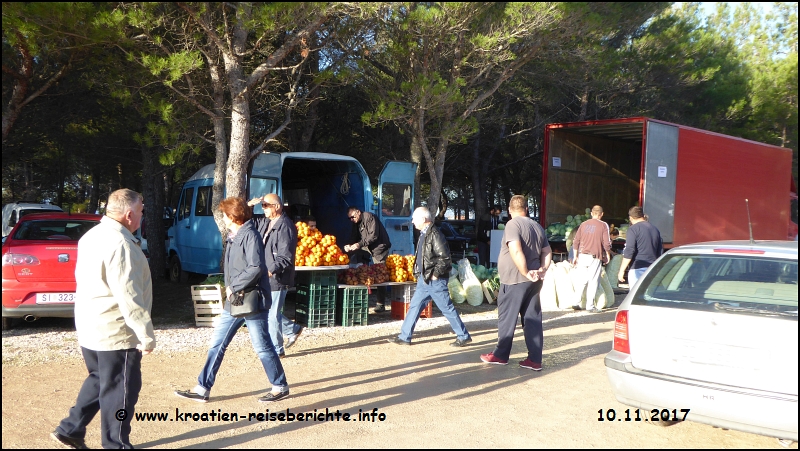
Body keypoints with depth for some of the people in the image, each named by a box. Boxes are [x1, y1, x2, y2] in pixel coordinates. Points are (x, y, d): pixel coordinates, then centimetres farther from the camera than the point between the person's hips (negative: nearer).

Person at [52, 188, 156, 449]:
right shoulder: (120, 244, -22)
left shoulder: (92, 236, 9)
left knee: (99, 381, 24)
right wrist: (146, 335, -20)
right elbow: (129, 297, -25)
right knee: (119, 391, 3)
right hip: (116, 332, -10)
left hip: (90, 328, 10)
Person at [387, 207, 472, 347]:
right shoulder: (424, 234, 11)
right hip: (424, 279, 9)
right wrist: (420, 273, 15)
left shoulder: (434, 234, -18)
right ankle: (404, 337, 18)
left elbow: (445, 257, -22)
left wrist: (435, 274, -18)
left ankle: (464, 336, 12)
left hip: (435, 280, -9)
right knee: (414, 306, 11)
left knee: (447, 309, 0)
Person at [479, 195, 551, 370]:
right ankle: (535, 360, 9)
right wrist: (543, 269, 0)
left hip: (515, 280, -7)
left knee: (507, 318, 5)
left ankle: (500, 355, 15)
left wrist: (526, 273, -17)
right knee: (533, 320, 8)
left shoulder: (513, 224, -11)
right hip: (534, 282, 7)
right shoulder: (537, 226, 14)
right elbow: (547, 252, 13)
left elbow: (516, 251, -23)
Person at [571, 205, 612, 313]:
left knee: (582, 280, 13)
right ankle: (590, 306, 4)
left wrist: (576, 256, 16)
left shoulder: (583, 224, 8)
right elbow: (606, 243, -8)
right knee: (593, 281, 2)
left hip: (582, 255, 4)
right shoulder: (603, 225, -3)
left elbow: (576, 241, 8)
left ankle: (576, 303, 12)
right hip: (595, 257, -4)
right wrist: (608, 255, 7)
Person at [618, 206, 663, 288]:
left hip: (638, 269, -7)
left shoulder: (633, 229, -6)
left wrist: (621, 270, -10)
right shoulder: (655, 229, 16)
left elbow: (629, 251, -14)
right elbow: (659, 252, 21)